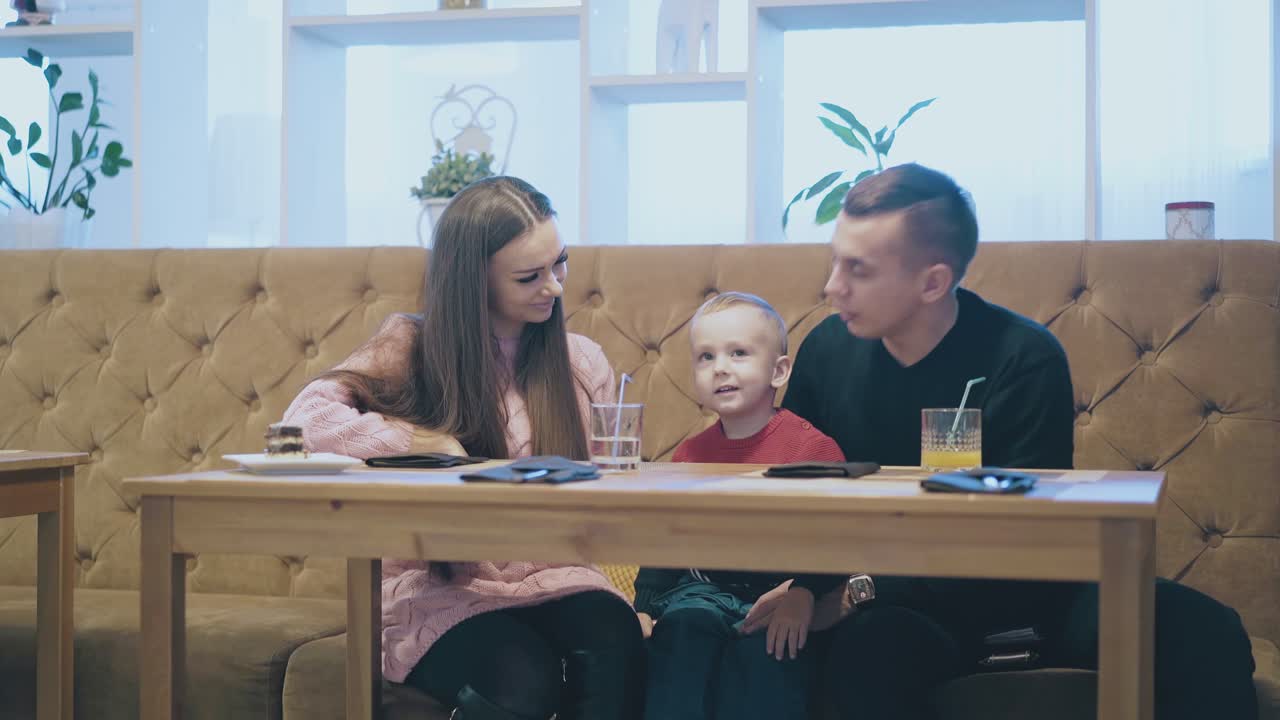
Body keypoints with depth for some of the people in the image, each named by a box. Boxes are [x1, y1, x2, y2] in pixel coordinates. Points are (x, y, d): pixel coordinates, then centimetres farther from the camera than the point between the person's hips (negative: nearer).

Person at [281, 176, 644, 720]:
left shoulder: (583, 363, 10)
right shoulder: (411, 346, 2)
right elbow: (307, 417, -13)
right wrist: (432, 444, -18)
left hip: (554, 581, 2)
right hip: (440, 593, -2)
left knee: (616, 644, -32)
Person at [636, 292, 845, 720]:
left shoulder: (812, 447, -4)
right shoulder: (689, 455, 13)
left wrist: (804, 592, -24)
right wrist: (645, 605, 9)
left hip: (777, 587, -3)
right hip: (702, 591, 4)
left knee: (762, 644, -30)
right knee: (684, 625, -26)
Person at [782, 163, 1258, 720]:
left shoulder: (1026, 361, -15)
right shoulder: (827, 351, -3)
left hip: (1024, 589, -1)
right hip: (897, 603, 2)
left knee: (1204, 634, -29)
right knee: (864, 651, -36)